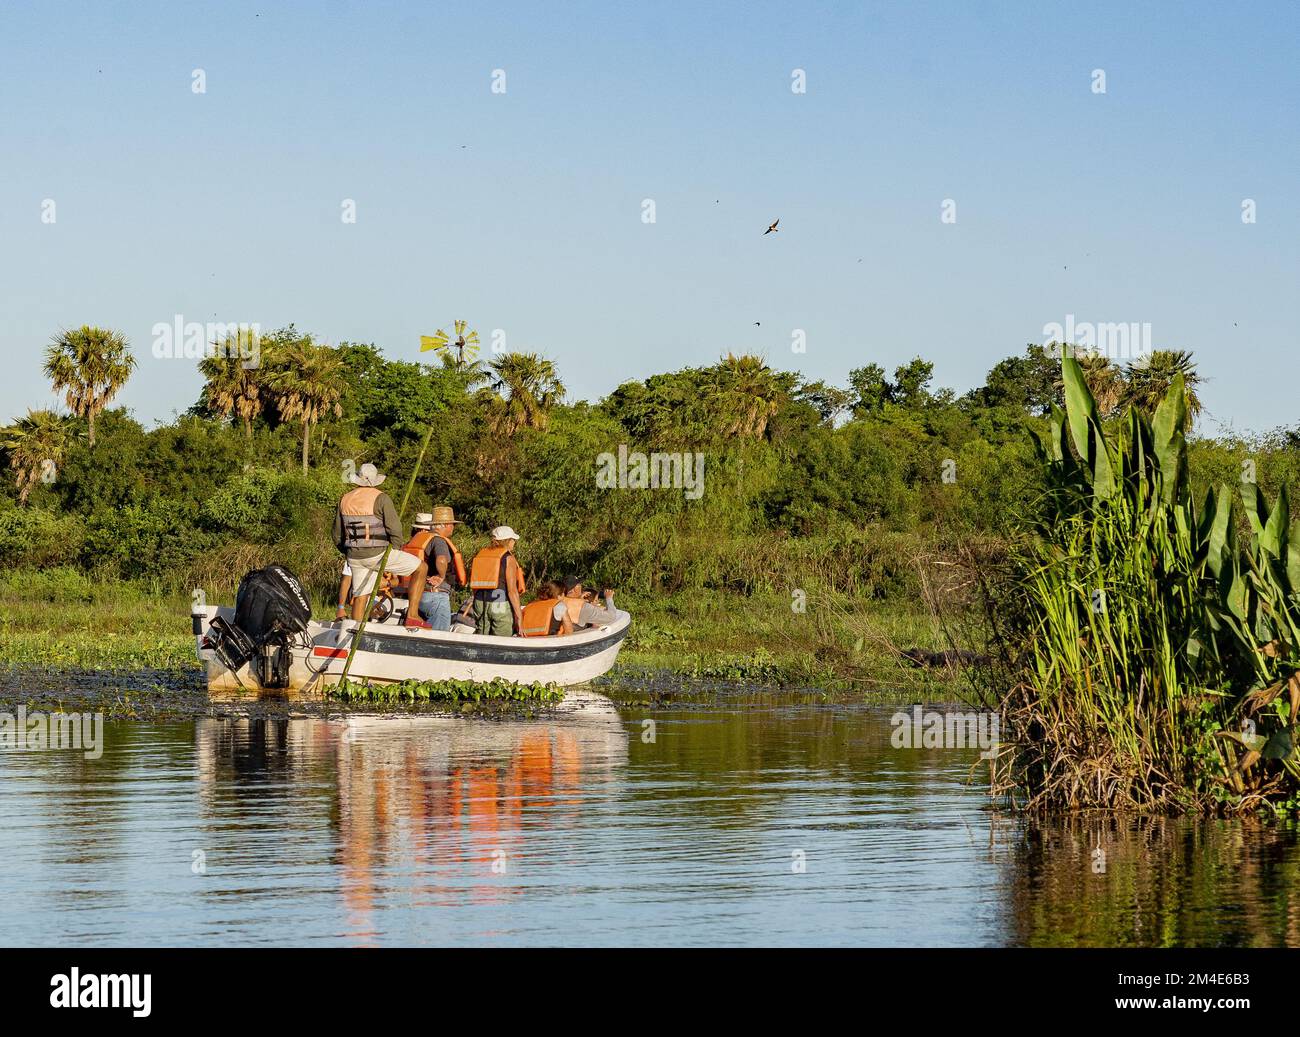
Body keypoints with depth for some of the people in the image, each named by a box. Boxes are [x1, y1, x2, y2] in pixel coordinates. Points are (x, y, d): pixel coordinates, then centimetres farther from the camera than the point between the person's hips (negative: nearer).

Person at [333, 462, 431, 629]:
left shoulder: (345, 499, 9)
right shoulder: (381, 498, -8)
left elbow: (337, 536, 15)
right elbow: (395, 529, -14)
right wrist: (396, 551, 2)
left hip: (354, 557, 5)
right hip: (378, 553, -5)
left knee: (359, 596, 14)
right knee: (421, 568, 6)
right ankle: (412, 617, 1)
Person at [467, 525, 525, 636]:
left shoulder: (480, 555, 10)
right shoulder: (508, 558, -7)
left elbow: (474, 586, 11)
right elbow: (512, 590, -12)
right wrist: (519, 616, -9)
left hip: (480, 604, 6)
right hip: (501, 605, -6)